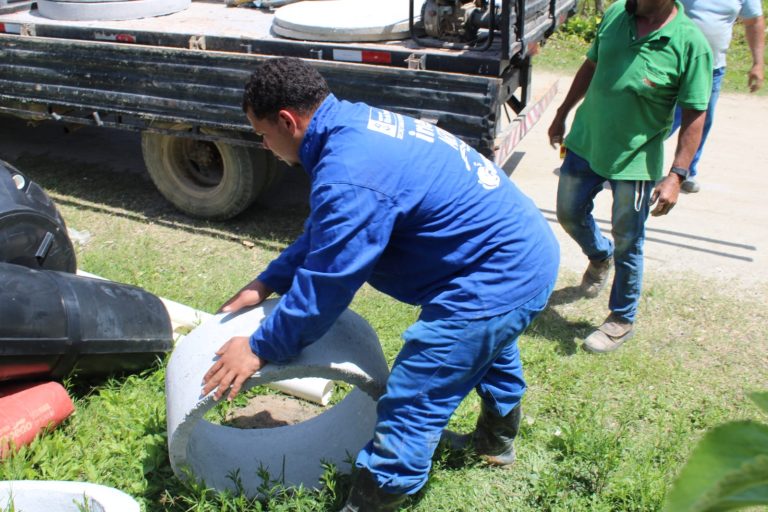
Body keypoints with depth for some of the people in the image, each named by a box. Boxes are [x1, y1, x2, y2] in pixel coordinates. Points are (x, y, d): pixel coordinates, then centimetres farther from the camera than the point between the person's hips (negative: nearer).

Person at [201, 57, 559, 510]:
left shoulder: (349, 177, -27)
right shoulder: (356, 124, 5)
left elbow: (324, 286, -20)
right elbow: (325, 235, 13)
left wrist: (259, 348, -7)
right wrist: (267, 283, 12)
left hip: (501, 278, -11)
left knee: (410, 407, -4)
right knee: (487, 344, 36)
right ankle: (499, 437, 62)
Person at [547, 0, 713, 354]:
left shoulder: (691, 43, -19)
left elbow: (694, 116, -16)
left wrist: (676, 175, -20)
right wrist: (562, 113, 16)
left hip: (636, 159, -5)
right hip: (585, 142, 5)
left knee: (627, 243, 6)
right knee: (569, 213, 20)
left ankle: (622, 320, 27)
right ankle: (600, 257, 53)